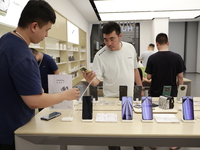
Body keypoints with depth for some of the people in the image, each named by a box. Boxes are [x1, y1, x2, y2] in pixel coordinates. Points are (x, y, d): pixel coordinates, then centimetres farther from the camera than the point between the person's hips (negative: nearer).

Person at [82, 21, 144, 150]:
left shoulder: (130, 48, -2)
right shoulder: (100, 55, -13)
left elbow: (135, 70, 9)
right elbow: (96, 80, -15)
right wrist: (90, 80, -38)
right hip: (112, 100, -3)